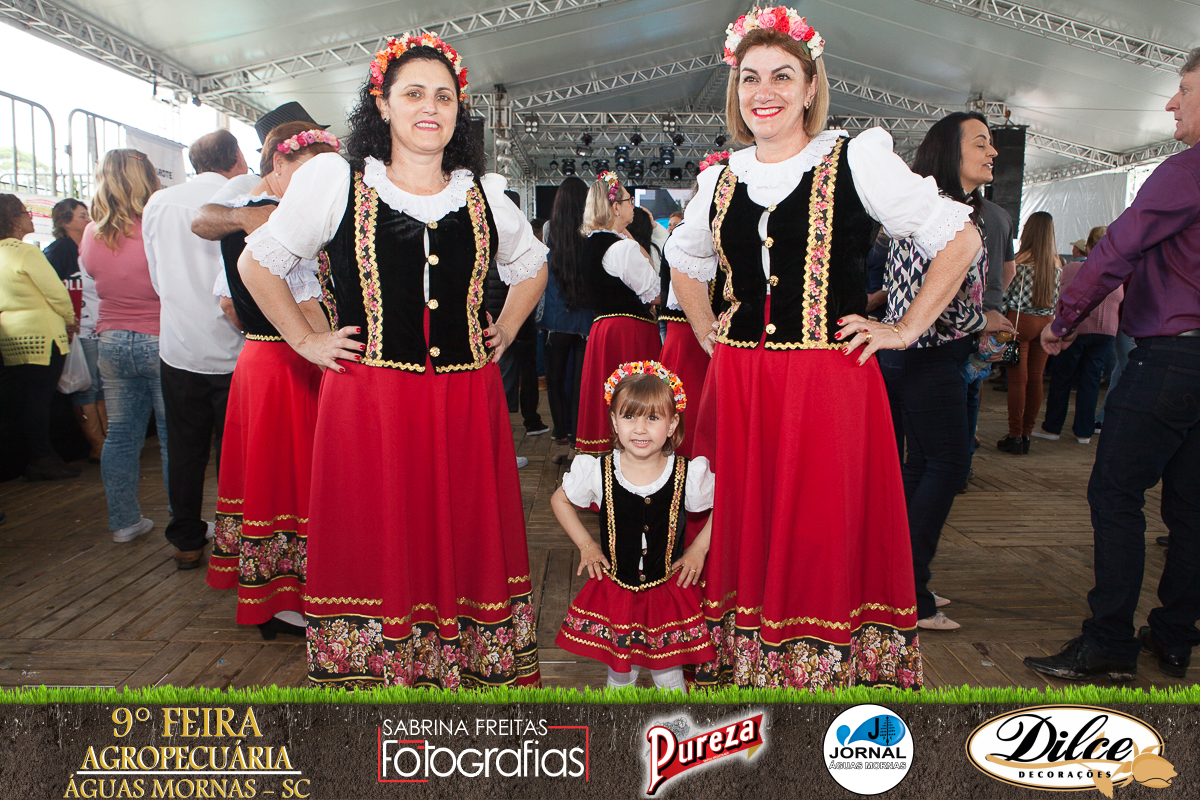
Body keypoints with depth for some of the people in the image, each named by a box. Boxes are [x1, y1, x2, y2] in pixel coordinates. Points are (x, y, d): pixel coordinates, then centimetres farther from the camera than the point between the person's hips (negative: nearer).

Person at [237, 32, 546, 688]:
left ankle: (474, 669, 25)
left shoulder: (484, 196, 9)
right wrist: (307, 341, 4)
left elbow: (531, 266, 26)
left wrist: (504, 332, 13)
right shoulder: (334, 180, 2)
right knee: (373, 544, 4)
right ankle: (369, 679, 21)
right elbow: (257, 263, 10)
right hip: (367, 401, -2)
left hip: (468, 404, 3)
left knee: (466, 541, 9)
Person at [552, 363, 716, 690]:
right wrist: (586, 545, 0)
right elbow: (559, 500, 5)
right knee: (620, 672, 17)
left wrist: (699, 547, -3)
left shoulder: (689, 475, -15)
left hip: (669, 590, 0)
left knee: (668, 671, 14)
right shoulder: (598, 471, -13)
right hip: (614, 590, 1)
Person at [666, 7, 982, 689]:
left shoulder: (857, 161, -1)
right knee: (743, 536, 9)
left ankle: (830, 669, 18)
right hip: (736, 388, 4)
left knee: (823, 539, 1)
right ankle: (739, 667, 25)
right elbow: (685, 264, 28)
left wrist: (906, 331, -3)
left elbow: (960, 239, 2)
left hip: (831, 385, -4)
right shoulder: (720, 182, 11)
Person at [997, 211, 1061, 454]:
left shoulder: (1020, 260, -10)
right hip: (1047, 323, 5)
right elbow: (1056, 296, 12)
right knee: (1035, 380, 9)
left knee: (1018, 380, -1)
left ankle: (1015, 436, 2)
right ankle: (1027, 434, 17)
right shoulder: (1056, 263, 4)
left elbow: (1003, 292, -6)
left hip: (1021, 321, -4)